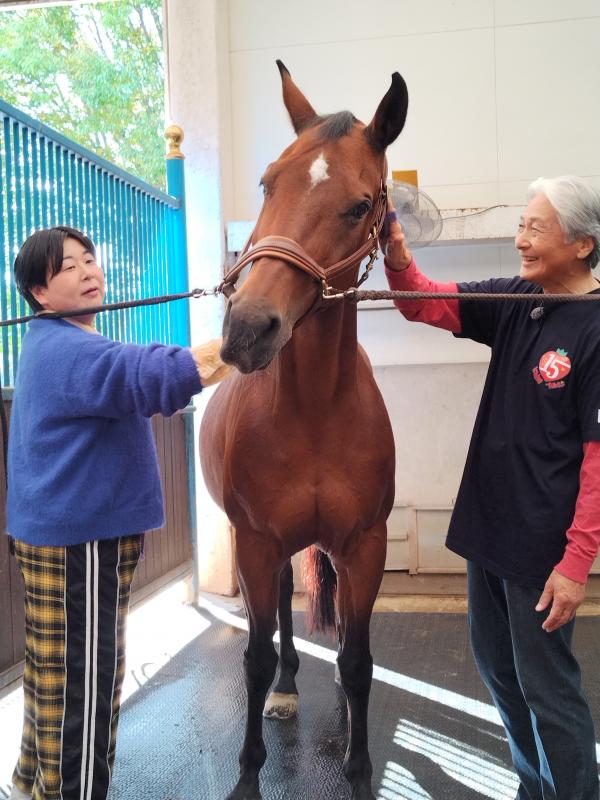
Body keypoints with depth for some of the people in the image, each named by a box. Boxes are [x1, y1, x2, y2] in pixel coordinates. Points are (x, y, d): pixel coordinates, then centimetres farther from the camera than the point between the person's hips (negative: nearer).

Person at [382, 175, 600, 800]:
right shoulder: (515, 303, 2)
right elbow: (424, 304, 4)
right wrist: (396, 252, -16)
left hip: (542, 544, -8)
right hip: (488, 525, 8)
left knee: (546, 684, 6)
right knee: (495, 665, 20)